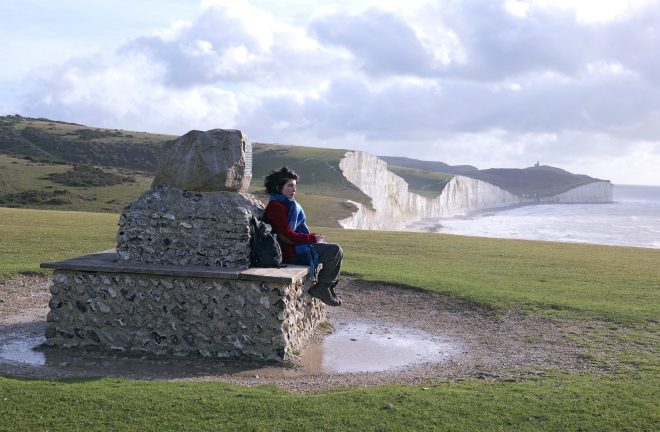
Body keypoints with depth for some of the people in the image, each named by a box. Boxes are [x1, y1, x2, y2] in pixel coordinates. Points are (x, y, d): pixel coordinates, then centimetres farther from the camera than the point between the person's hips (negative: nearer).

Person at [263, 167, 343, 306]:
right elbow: (287, 235, -20)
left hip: (297, 246, 10)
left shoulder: (288, 204, 18)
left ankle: (327, 288, 10)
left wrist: (314, 237, 4)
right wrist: (313, 238, -12)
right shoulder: (276, 207, -14)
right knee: (335, 250, -18)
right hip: (290, 252, -10)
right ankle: (321, 288, -8)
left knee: (336, 251, 10)